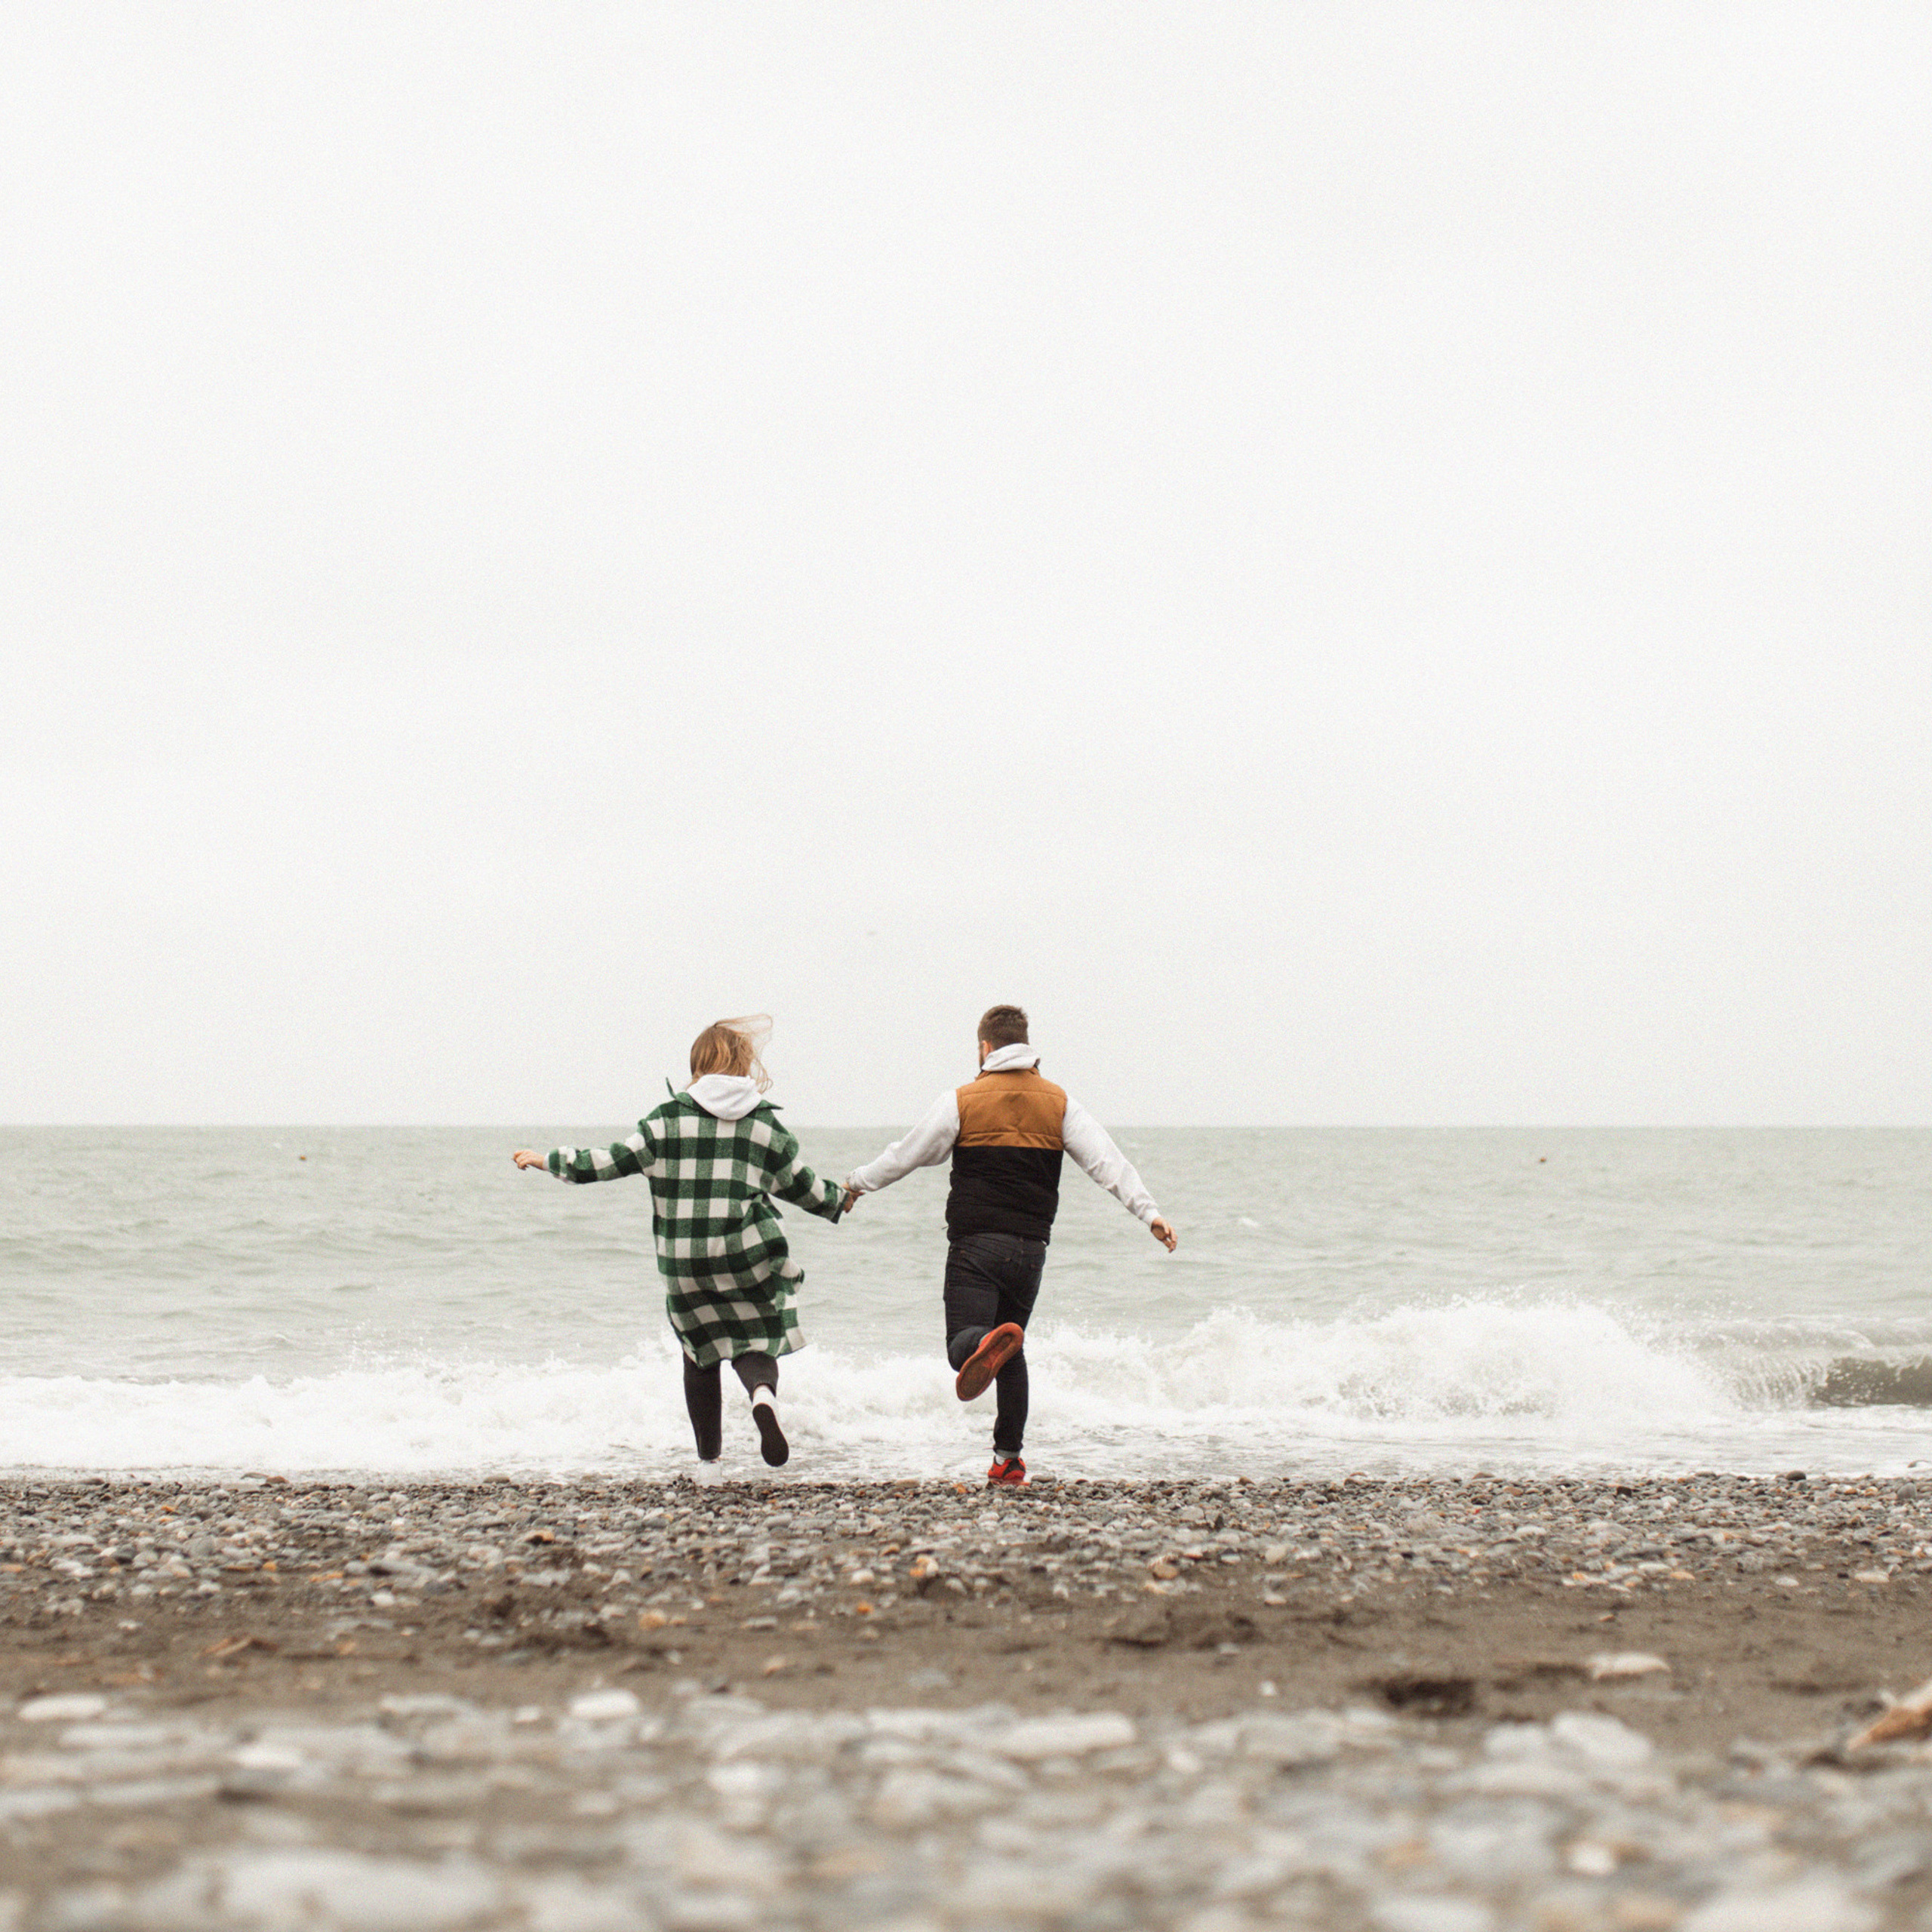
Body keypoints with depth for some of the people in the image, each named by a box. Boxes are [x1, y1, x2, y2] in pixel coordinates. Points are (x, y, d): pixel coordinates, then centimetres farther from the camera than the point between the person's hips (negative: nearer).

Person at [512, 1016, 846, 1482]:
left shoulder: (670, 1118, 0)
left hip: (684, 1263, 0)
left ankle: (708, 1461, 16)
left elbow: (613, 1162, -1)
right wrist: (840, 1200, 34)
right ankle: (763, 1395, -28)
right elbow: (801, 1186, 13)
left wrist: (547, 1160, 11)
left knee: (701, 1355, 15)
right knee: (753, 1342, 8)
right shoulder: (765, 1124, 4)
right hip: (748, 1256, 0)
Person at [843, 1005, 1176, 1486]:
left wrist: (857, 1182, 25)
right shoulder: (1059, 1103, 5)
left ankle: (987, 1343, -47)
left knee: (964, 1344, -10)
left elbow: (907, 1155, 9)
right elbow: (1107, 1161, -4)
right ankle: (1009, 1458, 14)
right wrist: (1149, 1211, -6)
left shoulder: (961, 1102, -1)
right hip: (1031, 1247, 4)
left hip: (976, 1246, -4)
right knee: (1011, 1356, 18)